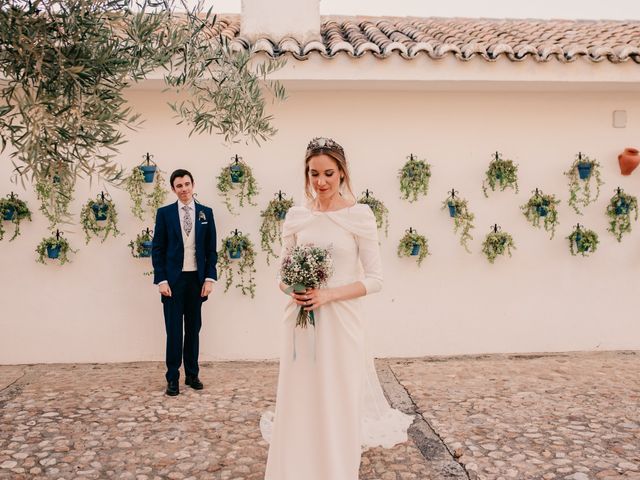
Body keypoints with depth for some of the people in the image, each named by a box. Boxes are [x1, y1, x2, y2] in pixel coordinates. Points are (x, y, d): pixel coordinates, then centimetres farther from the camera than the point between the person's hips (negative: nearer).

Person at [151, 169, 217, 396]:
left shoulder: (206, 212, 5)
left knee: (194, 328, 10)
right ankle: (173, 378, 11)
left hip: (197, 279, 2)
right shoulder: (164, 213, 1)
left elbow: (211, 249, 6)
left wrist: (210, 278, -2)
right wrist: (161, 280, -8)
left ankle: (192, 374, 21)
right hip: (173, 279, -2)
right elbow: (157, 249, 0)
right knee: (174, 330, 2)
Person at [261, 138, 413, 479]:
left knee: (338, 405, 5)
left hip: (340, 323, -3)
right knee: (299, 404, 9)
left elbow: (375, 279, -6)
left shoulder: (359, 215, -5)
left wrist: (329, 294, -18)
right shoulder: (295, 217, 6)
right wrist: (290, 289, -10)